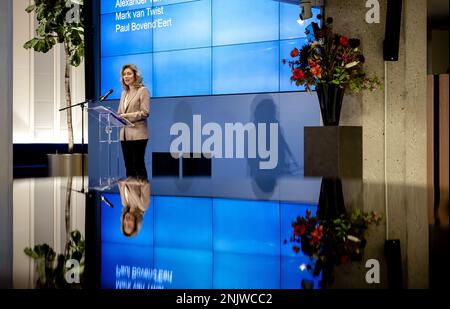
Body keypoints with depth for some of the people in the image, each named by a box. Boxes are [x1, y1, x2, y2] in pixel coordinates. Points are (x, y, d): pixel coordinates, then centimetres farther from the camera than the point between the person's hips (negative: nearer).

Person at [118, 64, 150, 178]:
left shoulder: (143, 91, -2)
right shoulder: (124, 93, 19)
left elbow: (145, 112, -12)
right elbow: (120, 113, 19)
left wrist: (127, 116, -18)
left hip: (137, 134, -7)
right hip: (125, 134, 7)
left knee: (138, 166, -7)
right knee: (128, 166, 8)